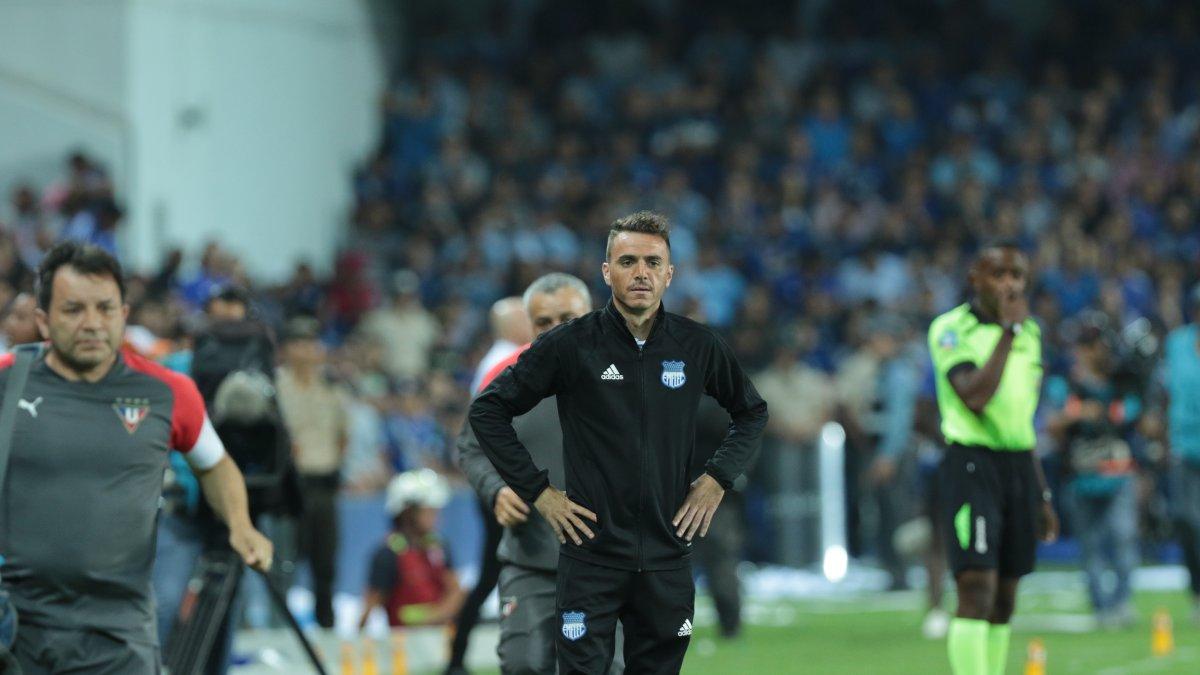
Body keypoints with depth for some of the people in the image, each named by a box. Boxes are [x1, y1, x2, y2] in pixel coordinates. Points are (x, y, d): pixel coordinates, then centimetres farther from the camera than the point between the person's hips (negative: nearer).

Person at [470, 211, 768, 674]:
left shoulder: (699, 347, 4)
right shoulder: (569, 345, -4)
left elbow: (752, 412, 21)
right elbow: (487, 411, 2)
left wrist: (717, 479, 8)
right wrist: (537, 492, -3)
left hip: (668, 561, 3)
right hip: (591, 559, -3)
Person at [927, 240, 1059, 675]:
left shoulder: (1030, 332, 15)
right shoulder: (951, 329, -7)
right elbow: (976, 396, -23)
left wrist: (1041, 495, 22)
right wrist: (1006, 330, -17)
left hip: (1020, 464, 7)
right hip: (972, 463, -7)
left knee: (1005, 597, 9)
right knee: (976, 588, -16)